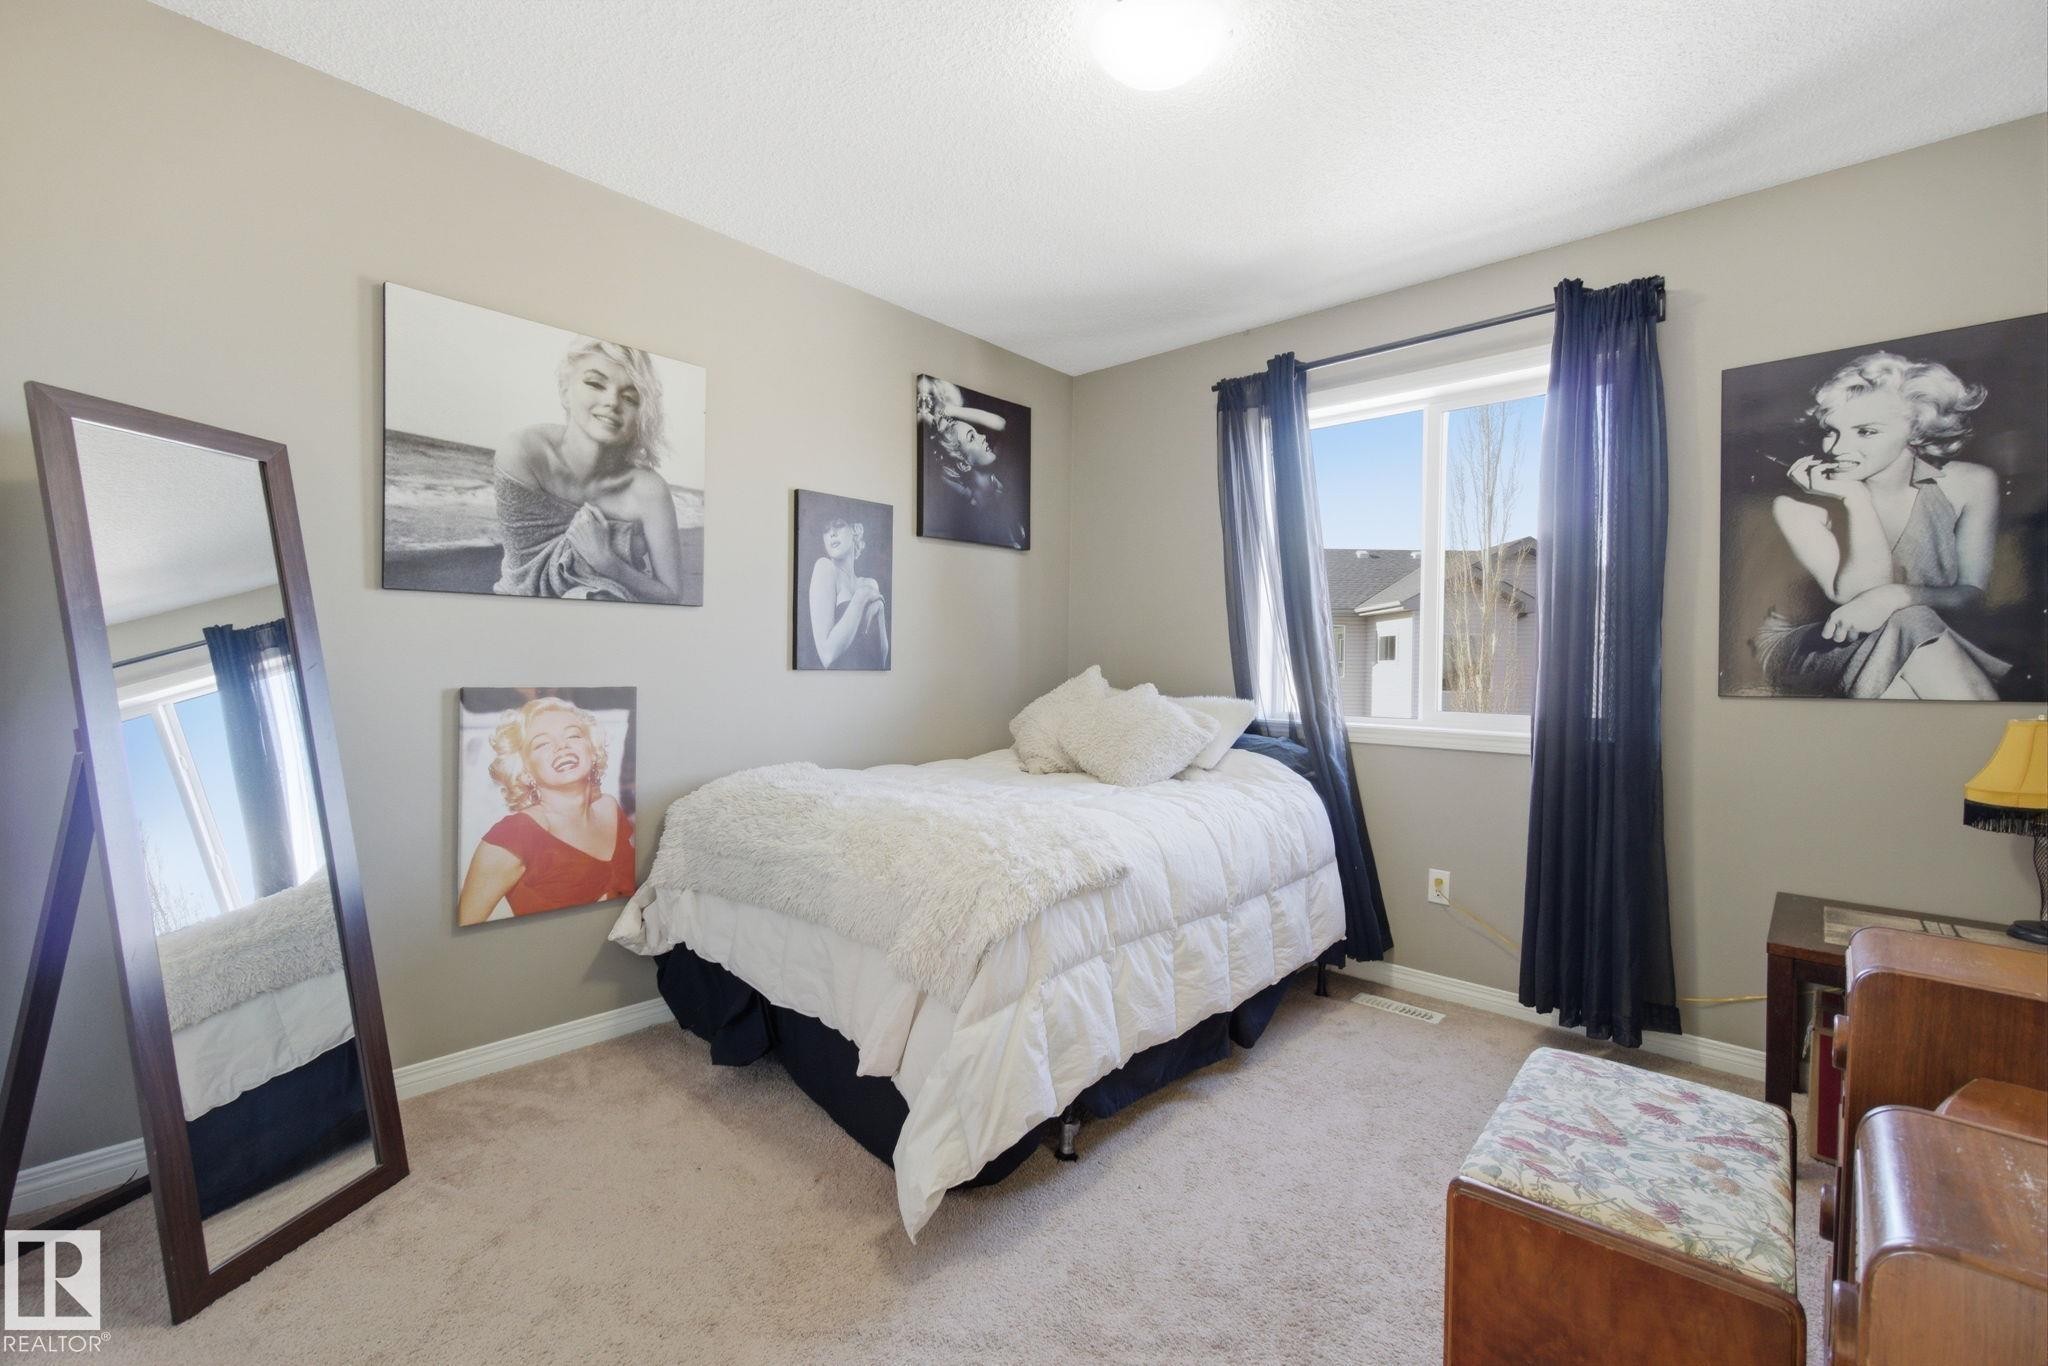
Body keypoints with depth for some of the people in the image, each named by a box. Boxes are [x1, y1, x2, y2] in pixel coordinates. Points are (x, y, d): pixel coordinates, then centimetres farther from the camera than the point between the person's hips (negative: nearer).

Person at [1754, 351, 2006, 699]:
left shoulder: (1970, 484, -4)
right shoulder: (1798, 504, -15)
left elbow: (1973, 593, -8)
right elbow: (1858, 597, -21)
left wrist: (1895, 596, -30)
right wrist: (1856, 500, -28)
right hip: (1806, 649, -3)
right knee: (1908, 625, -30)